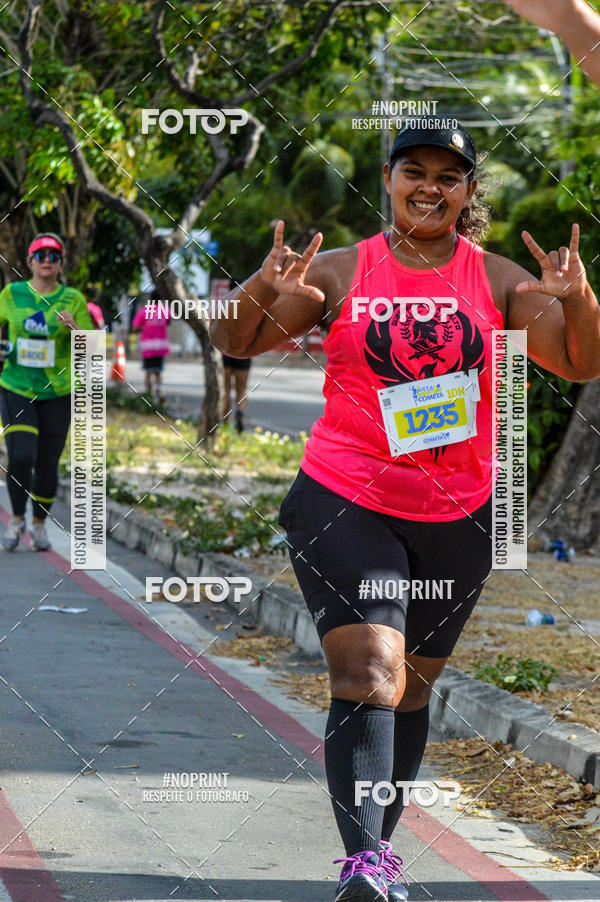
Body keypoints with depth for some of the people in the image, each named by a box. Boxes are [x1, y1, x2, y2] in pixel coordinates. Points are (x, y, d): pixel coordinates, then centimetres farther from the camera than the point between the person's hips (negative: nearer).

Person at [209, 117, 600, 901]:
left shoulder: (497, 281, 3)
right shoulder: (342, 271, 0)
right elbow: (237, 344, 0)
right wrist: (260, 293, -22)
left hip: (457, 516, 3)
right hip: (343, 500, -3)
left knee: (413, 688, 14)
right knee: (368, 670, -19)